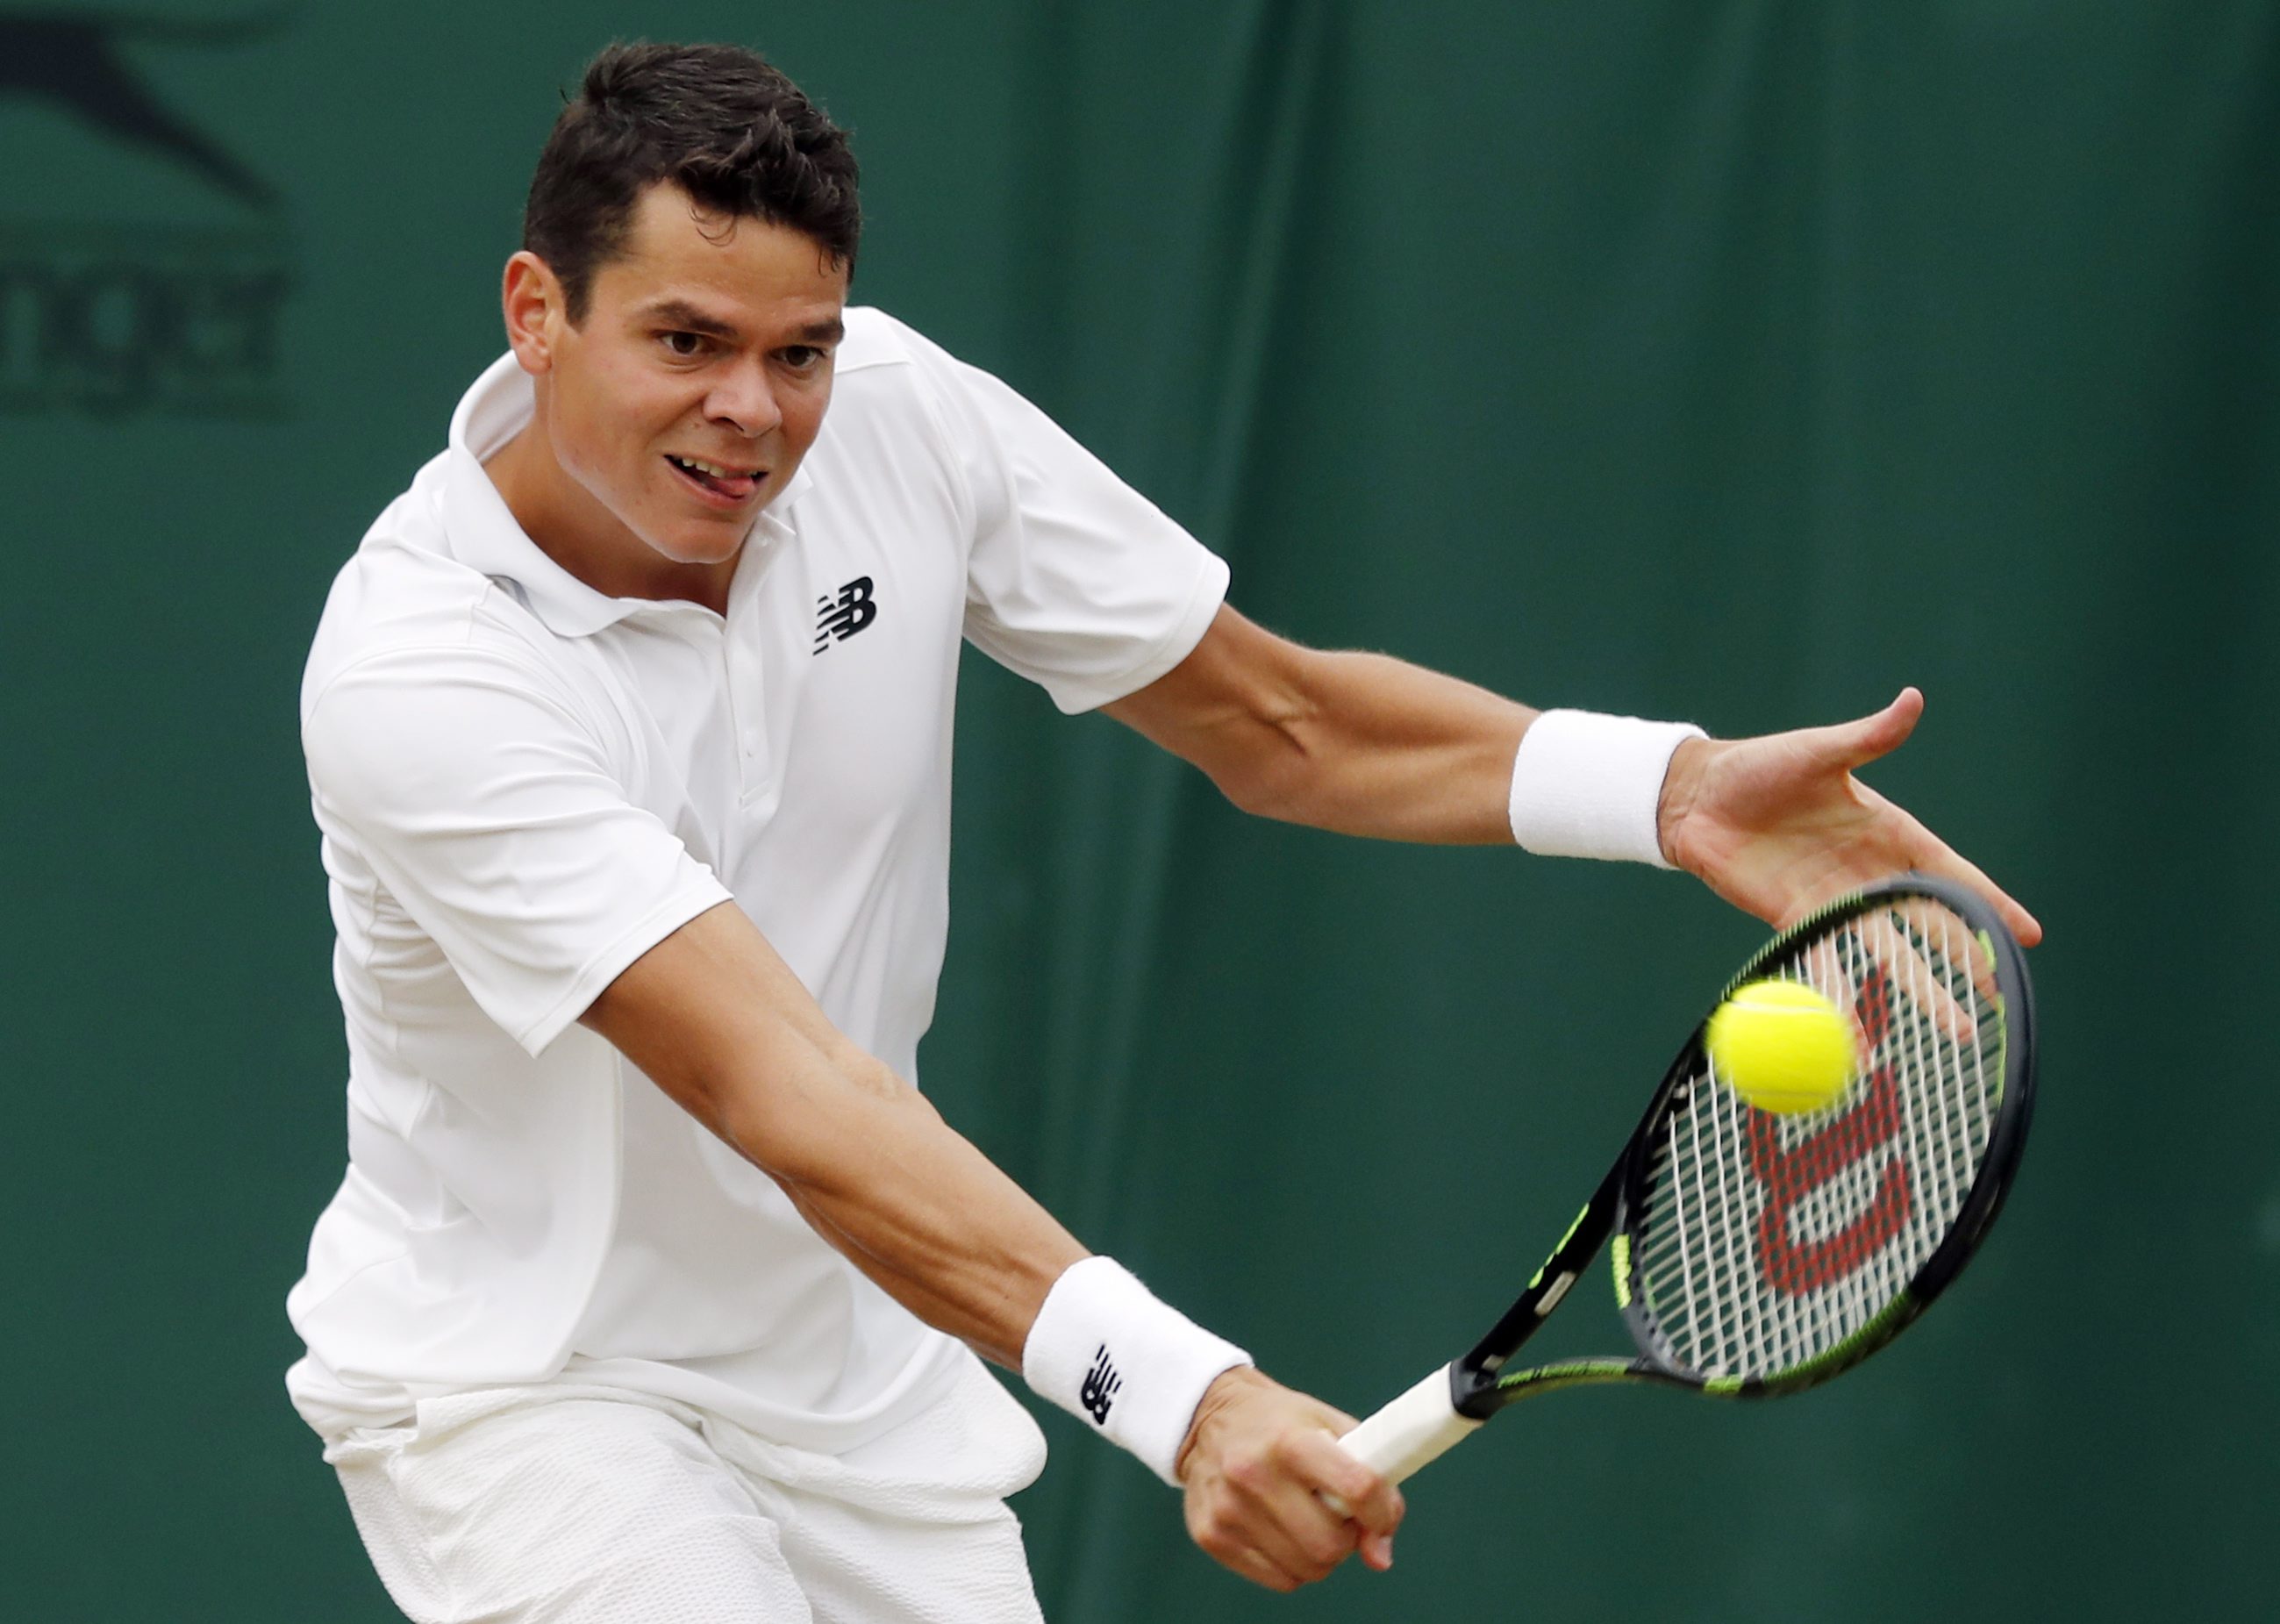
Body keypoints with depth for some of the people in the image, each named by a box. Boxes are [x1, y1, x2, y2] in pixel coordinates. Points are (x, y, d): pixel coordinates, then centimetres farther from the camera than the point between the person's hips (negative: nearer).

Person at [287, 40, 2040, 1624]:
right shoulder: (415, 674, -27)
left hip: (853, 1364, 6)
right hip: (519, 1384, -6)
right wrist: (1175, 1392, -47)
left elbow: (1279, 722, 1)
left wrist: (1675, 789, -17)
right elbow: (778, 1096, -36)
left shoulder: (902, 417, -9)